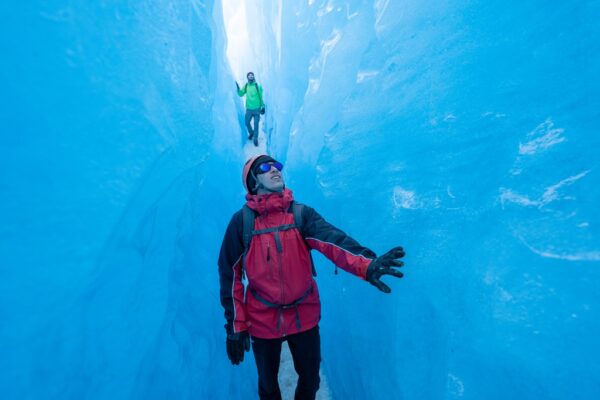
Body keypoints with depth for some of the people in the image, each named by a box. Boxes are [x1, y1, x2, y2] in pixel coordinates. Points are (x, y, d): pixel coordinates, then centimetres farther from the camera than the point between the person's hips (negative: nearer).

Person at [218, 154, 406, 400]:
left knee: (310, 379, 19)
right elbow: (230, 274, -5)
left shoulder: (301, 213, -6)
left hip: (304, 316, 1)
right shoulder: (242, 221, -9)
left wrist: (366, 264, -42)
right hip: (262, 321, -1)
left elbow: (331, 239, -24)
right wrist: (235, 325, -5)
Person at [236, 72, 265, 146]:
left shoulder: (258, 85, -8)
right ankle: (251, 133, 39)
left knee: (256, 124, 1)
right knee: (247, 122, 11)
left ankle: (255, 138, 17)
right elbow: (240, 94, 3)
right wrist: (237, 87, -12)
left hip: (257, 109, -3)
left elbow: (261, 97, -4)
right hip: (249, 109, 3)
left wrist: (263, 107, -3)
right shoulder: (246, 86, 2)